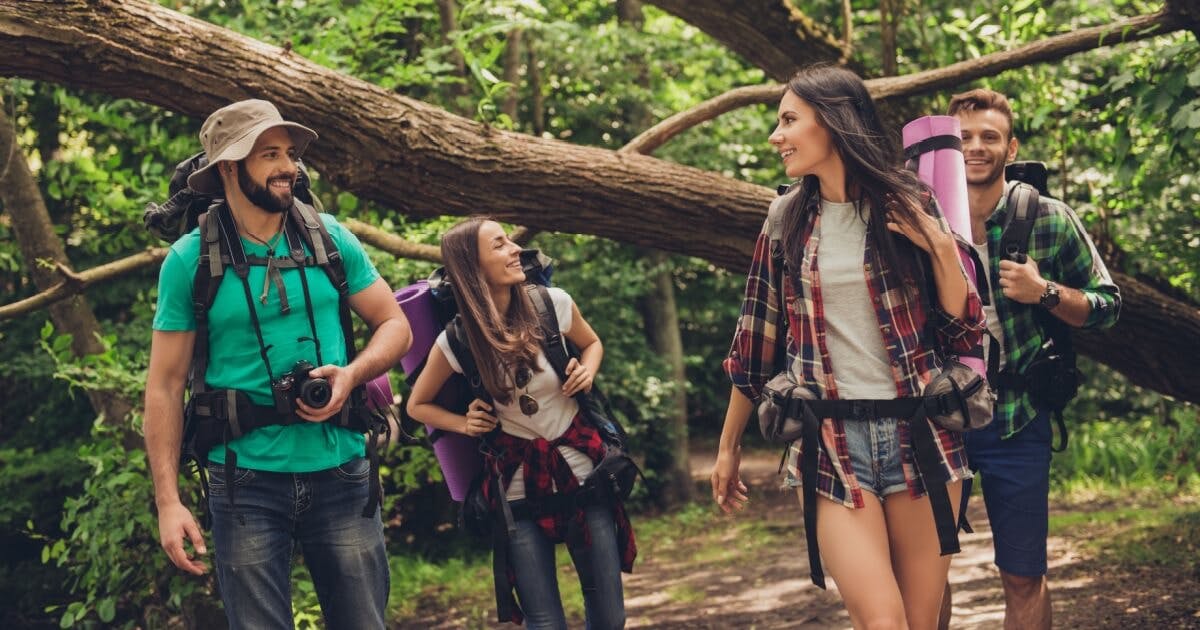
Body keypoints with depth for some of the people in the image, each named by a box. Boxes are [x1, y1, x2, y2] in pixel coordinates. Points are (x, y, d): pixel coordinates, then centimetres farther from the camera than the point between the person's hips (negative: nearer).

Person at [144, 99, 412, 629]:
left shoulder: (329, 238, 3)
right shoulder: (191, 260, -3)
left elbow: (395, 326, 11)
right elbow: (165, 385, -2)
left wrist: (352, 374, -11)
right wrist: (168, 501, -9)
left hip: (339, 469, 2)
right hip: (246, 480, -2)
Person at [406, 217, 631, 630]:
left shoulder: (552, 304, -8)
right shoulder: (456, 341, -11)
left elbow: (591, 343, 16)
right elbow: (418, 405, 7)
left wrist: (587, 371, -5)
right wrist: (464, 425, -9)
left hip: (581, 465, 2)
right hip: (518, 485, -2)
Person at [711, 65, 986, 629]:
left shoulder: (909, 206, 0)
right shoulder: (787, 218, 6)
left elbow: (964, 335, 1)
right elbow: (757, 341, 13)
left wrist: (942, 249, -12)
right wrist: (729, 445, 17)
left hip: (919, 433, 0)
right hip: (830, 440, 1)